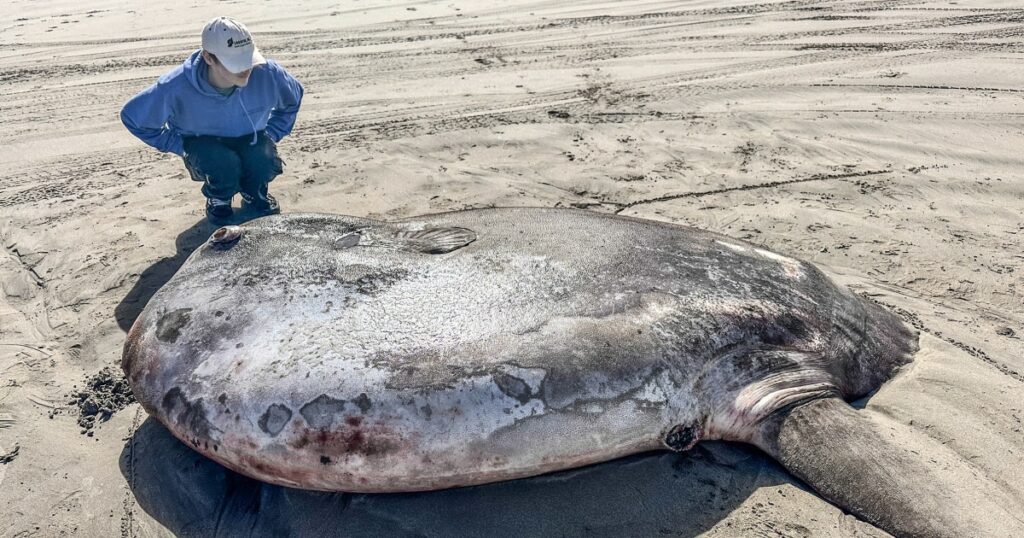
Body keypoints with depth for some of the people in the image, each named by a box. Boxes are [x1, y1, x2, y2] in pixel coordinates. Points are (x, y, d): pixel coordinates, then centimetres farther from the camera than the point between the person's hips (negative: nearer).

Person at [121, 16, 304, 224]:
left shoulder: (266, 73, -26)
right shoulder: (177, 88, -30)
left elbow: (293, 97, 0)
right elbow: (132, 116, -12)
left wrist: (270, 135, -6)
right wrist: (180, 146, -13)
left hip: (250, 140, 2)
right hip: (203, 143, -2)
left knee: (266, 160, -32)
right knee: (225, 165, -35)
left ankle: (254, 195, 6)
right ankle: (218, 199, 3)